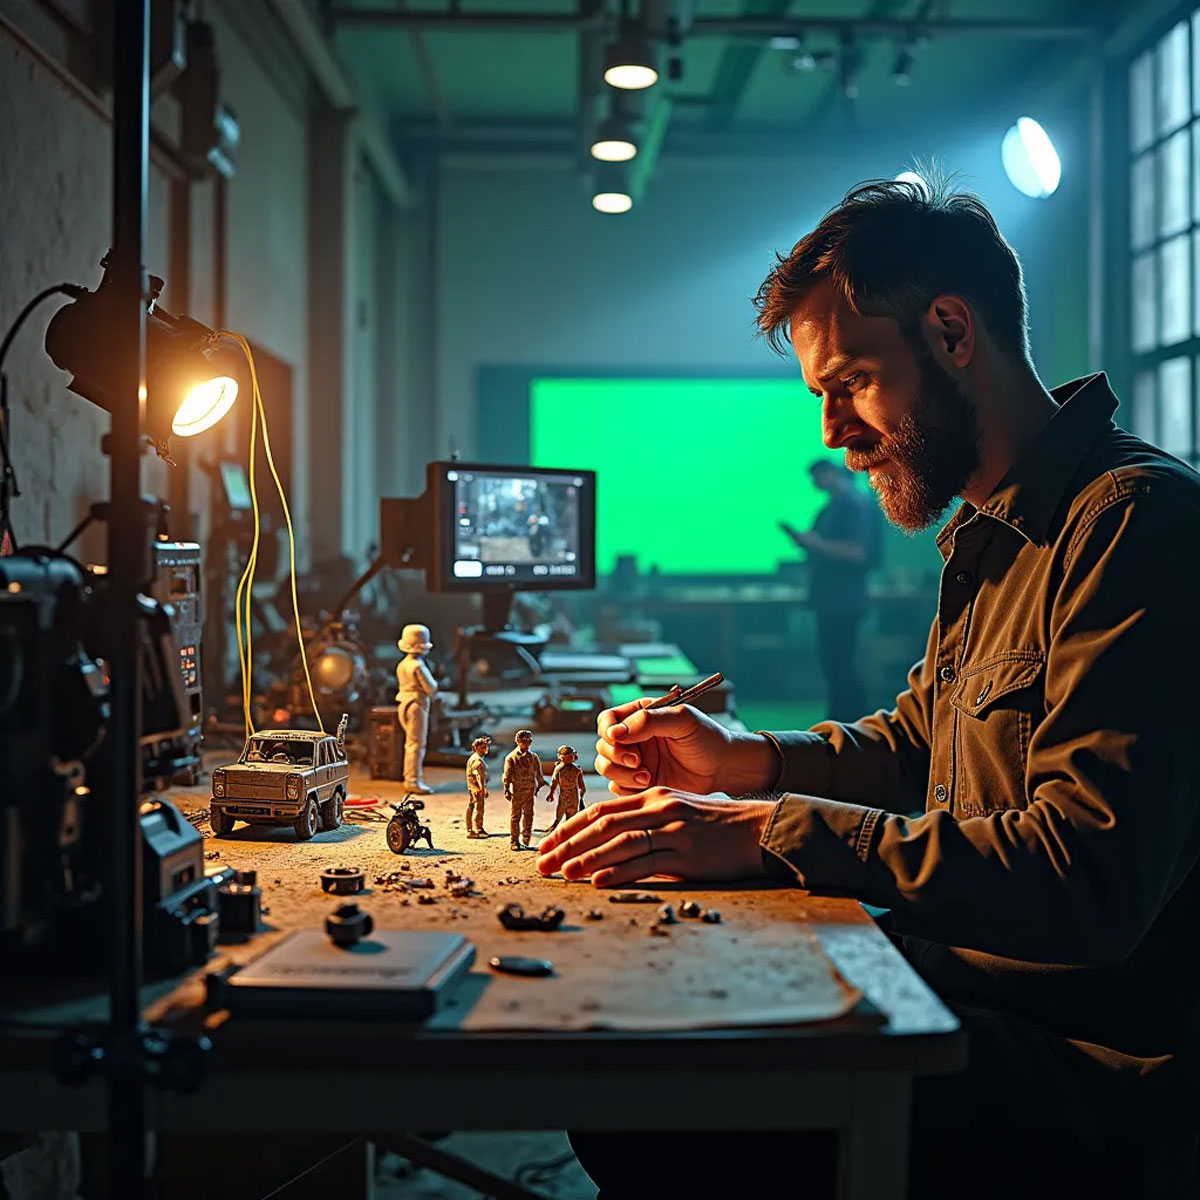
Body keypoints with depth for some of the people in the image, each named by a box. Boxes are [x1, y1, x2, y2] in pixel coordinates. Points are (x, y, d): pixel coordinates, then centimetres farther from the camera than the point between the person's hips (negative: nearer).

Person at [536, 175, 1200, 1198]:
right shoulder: (992, 534, 13)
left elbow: (1088, 884, -28)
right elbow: (915, 741, 24)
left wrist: (769, 833, -26)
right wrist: (747, 761, 6)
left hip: (1094, 1074, -9)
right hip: (969, 982, 9)